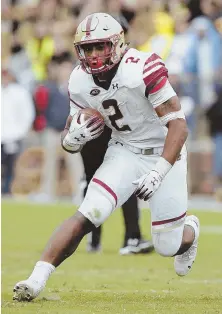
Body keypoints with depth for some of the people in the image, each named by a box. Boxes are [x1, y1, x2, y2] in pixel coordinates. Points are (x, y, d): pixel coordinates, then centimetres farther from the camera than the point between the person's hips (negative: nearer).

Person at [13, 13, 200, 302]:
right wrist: (73, 138, -23)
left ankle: (191, 229, 39)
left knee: (168, 247, 2)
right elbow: (69, 140, 2)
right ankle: (36, 279, -24)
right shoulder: (80, 81, -8)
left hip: (164, 153, -3)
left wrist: (158, 172, -32)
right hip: (123, 153, 3)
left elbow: (178, 126, -26)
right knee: (88, 215, -20)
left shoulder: (143, 70, -26)